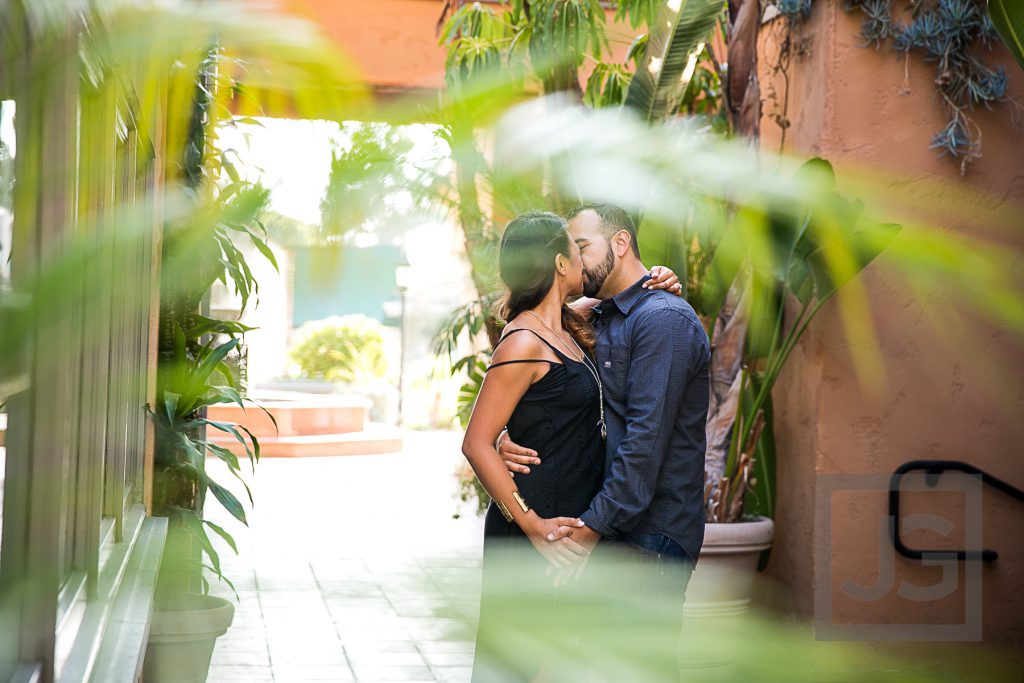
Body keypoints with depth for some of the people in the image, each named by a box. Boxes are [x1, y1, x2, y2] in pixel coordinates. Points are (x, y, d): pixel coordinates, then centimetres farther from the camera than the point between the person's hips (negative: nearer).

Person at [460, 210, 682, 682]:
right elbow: (476, 444, -19)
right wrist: (532, 524, -24)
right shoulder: (525, 343, -15)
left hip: (574, 524, 9)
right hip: (531, 532, -9)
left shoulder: (570, 329, 11)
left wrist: (654, 285, 10)